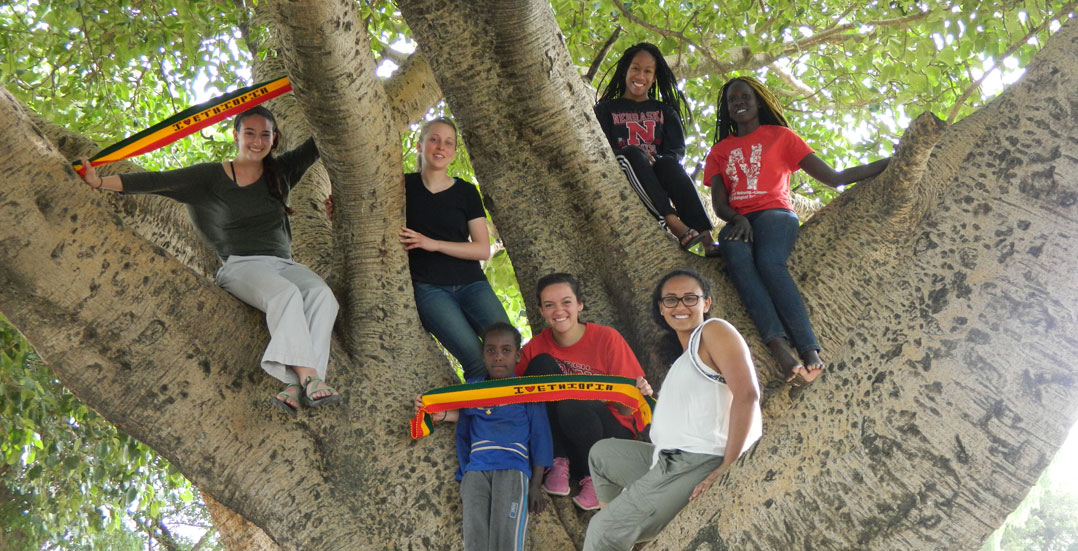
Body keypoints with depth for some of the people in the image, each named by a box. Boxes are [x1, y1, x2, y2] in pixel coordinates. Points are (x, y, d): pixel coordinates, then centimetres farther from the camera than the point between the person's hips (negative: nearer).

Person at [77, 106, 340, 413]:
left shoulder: (281, 172, 17)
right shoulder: (212, 176, 7)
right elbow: (159, 182, -2)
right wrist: (100, 182, -10)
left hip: (283, 265, 4)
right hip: (240, 265, -3)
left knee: (322, 295, -32)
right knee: (286, 293, -38)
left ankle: (294, 387, -49)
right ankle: (308, 377, -53)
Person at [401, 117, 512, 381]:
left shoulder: (466, 192, 10)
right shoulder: (405, 186, 8)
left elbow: (483, 249, 3)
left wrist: (434, 244, -8)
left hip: (470, 282, 2)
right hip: (429, 288, -2)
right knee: (477, 360, -26)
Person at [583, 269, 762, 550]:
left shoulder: (714, 331, -6)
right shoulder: (681, 357, 22)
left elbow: (746, 394, -20)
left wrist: (728, 466, -22)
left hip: (699, 463, -10)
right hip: (670, 461, 10)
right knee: (601, 452, 28)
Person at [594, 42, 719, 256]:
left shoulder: (665, 111, 23)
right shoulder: (607, 109, 18)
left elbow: (677, 149, 8)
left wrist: (660, 160, -16)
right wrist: (635, 154, -17)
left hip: (659, 180, 1)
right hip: (621, 176, -1)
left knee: (668, 164, -33)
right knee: (632, 154, -33)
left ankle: (707, 240, -50)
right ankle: (674, 224, -51)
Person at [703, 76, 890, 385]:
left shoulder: (780, 136, 18)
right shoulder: (720, 151, 24)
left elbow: (833, 177, 10)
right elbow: (719, 204, 11)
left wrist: (889, 162, 2)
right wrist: (737, 219, -13)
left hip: (775, 214, -1)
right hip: (738, 224, 1)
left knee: (769, 263, -36)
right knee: (739, 262, -36)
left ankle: (809, 350, -48)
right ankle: (781, 350, -53)